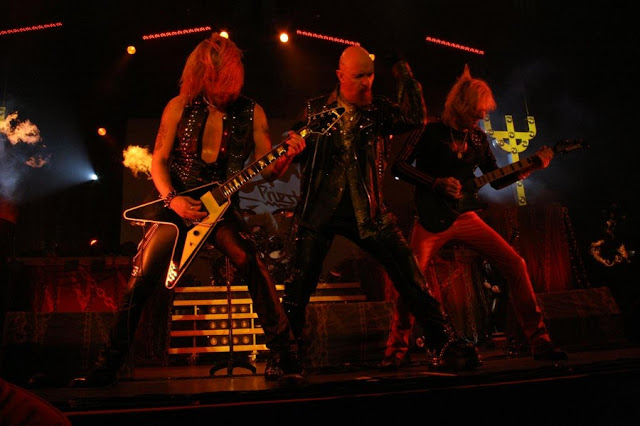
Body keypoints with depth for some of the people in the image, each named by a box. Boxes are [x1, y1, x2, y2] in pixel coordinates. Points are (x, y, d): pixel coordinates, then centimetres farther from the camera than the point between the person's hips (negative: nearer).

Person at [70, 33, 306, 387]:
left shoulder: (251, 113, -2)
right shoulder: (179, 108, -3)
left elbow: (268, 171, 0)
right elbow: (158, 160, 1)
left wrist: (286, 156, -22)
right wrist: (172, 200, -14)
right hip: (177, 204, 1)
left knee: (253, 266, -20)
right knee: (142, 277, -6)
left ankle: (283, 354, -6)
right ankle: (109, 366, 8)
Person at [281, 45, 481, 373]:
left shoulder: (380, 109, 8)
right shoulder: (316, 108, 9)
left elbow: (416, 119, -9)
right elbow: (301, 154, 11)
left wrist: (404, 76, -11)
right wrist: (295, 144, -9)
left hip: (368, 210, 0)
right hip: (320, 208, 0)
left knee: (411, 276, -6)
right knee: (300, 285, -2)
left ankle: (444, 346, 4)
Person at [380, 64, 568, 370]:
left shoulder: (477, 137, 11)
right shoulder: (431, 131, -4)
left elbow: (496, 180, 15)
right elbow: (399, 166, -8)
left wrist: (533, 166, 3)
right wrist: (437, 183, -18)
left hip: (464, 216, 5)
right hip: (432, 218, -5)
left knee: (515, 264, -5)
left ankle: (539, 341, 4)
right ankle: (396, 351, 2)